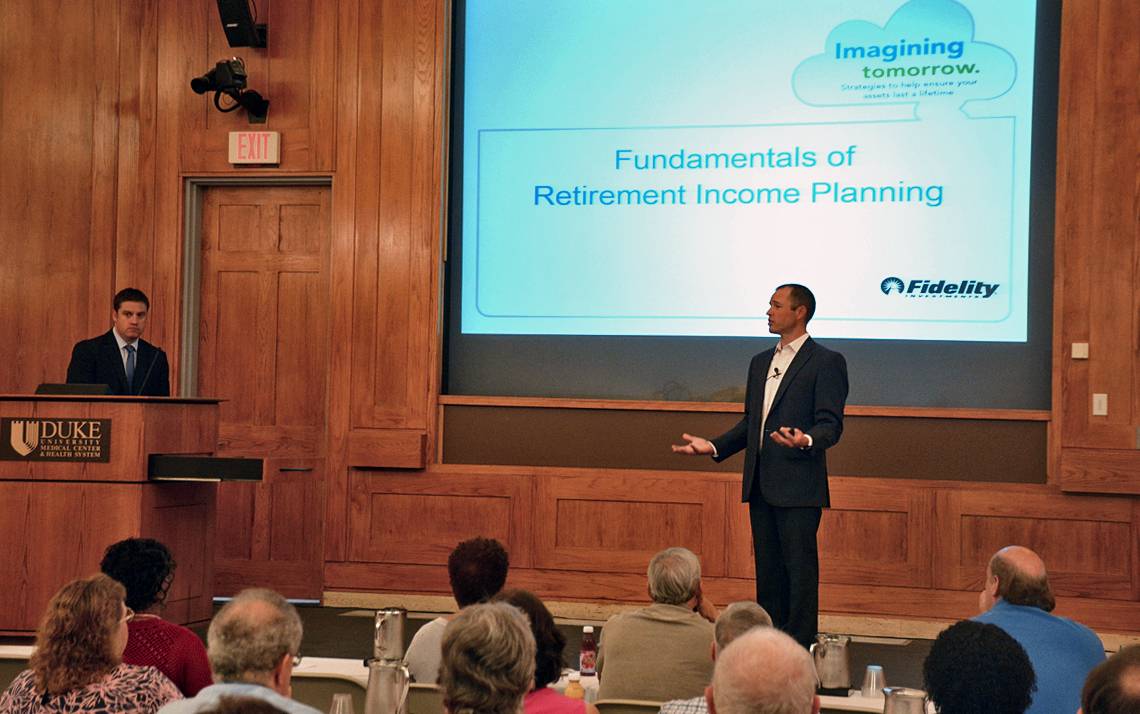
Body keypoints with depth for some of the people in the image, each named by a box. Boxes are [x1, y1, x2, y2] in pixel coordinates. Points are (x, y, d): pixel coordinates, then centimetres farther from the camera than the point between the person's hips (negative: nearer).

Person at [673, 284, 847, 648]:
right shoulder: (760, 363, 18)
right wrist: (713, 446, 10)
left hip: (798, 486, -7)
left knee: (800, 567, -4)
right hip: (761, 485, 7)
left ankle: (800, 646, 1)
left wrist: (805, 440, -32)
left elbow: (831, 425, -12)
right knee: (767, 569, 12)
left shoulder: (826, 362, -5)